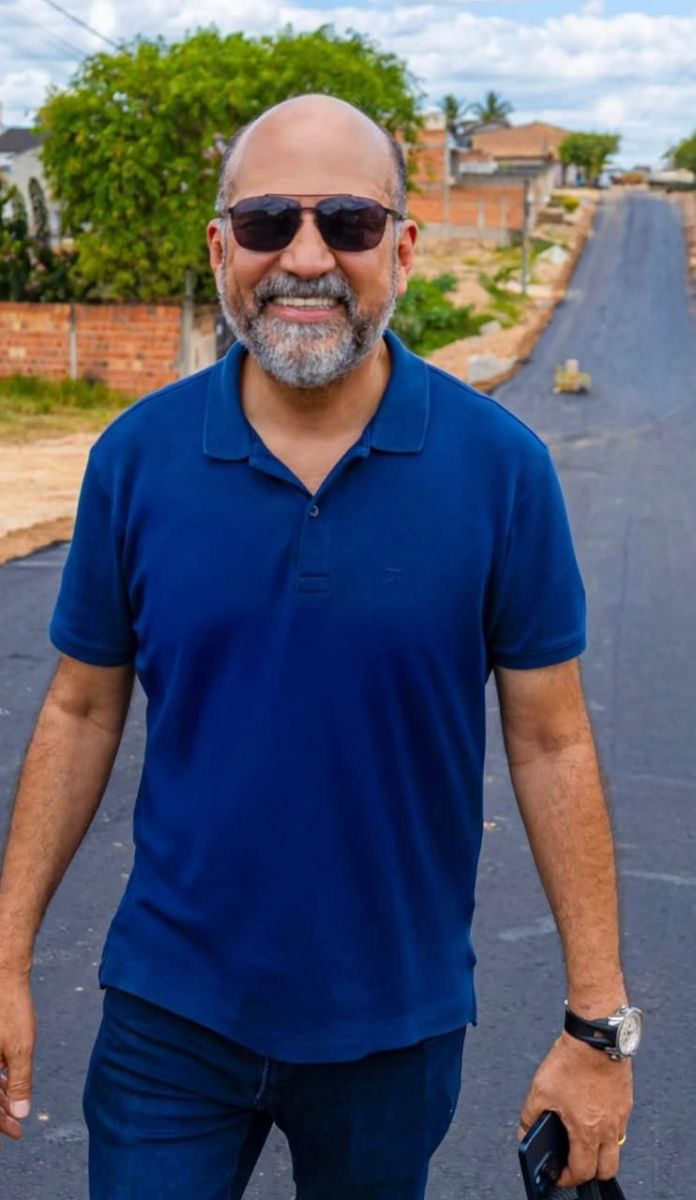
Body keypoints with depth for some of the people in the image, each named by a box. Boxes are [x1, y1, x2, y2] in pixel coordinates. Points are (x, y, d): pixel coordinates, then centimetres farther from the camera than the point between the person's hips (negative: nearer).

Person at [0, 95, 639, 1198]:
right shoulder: (137, 456, -8)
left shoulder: (499, 465, -12)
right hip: (172, 1008, 1)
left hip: (397, 1017, 0)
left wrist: (600, 1024, -6)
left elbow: (550, 744, -7)